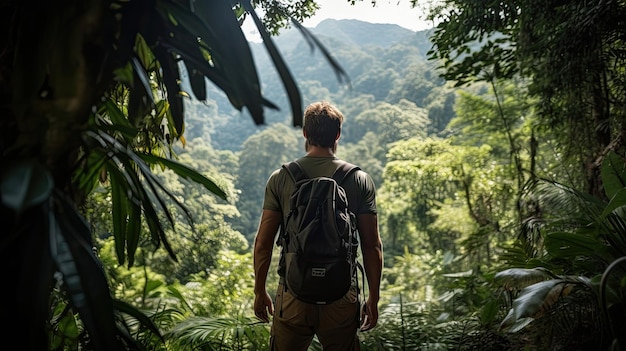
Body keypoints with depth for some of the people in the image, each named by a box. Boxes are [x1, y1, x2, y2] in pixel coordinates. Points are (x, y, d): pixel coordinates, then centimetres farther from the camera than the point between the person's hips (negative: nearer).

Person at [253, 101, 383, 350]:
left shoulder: (280, 178, -3)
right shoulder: (360, 180, -3)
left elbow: (263, 243, -2)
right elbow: (371, 246, -3)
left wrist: (259, 292, 10)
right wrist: (373, 299, 7)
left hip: (293, 294, 0)